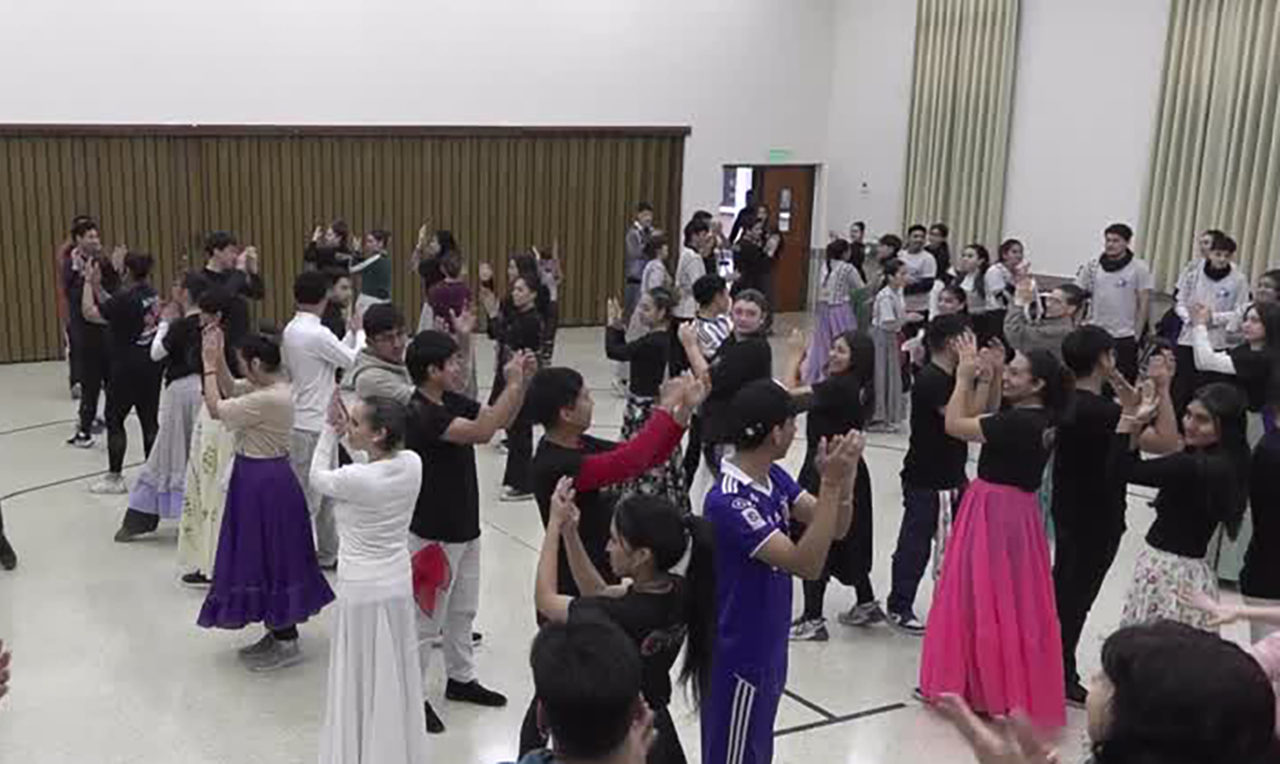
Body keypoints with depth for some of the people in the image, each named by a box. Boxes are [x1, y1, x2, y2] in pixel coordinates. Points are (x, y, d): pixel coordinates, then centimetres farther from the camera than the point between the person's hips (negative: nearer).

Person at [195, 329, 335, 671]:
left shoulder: (268, 400, -25)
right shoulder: (270, 387, 4)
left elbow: (216, 408, -18)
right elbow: (230, 388, 17)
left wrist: (209, 365, -9)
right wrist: (218, 359, 5)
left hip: (264, 484, -10)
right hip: (263, 479, 10)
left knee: (268, 558, 1)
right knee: (266, 558, 18)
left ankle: (286, 642, 13)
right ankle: (278, 633, 29)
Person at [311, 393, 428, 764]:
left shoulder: (357, 479, -25)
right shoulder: (412, 464, -8)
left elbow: (318, 478, -4)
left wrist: (330, 430, -1)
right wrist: (342, 428, -4)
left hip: (361, 592, -6)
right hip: (400, 584, 6)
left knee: (361, 683, 9)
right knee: (395, 678, 20)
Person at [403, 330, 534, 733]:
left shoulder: (452, 402, 2)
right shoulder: (420, 414, -25)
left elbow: (500, 419, 7)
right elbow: (482, 431, -35)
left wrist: (522, 381, -7)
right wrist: (512, 384, -29)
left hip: (464, 526, 9)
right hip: (433, 533, -9)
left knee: (463, 610, 21)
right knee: (426, 617, 3)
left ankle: (461, 678, 37)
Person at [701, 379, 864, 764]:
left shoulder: (775, 479, -1)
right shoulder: (728, 502, -28)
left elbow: (836, 530, 1)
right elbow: (807, 564, -31)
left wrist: (844, 479, -18)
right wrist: (830, 485, -31)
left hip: (767, 653, 8)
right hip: (738, 659, -8)